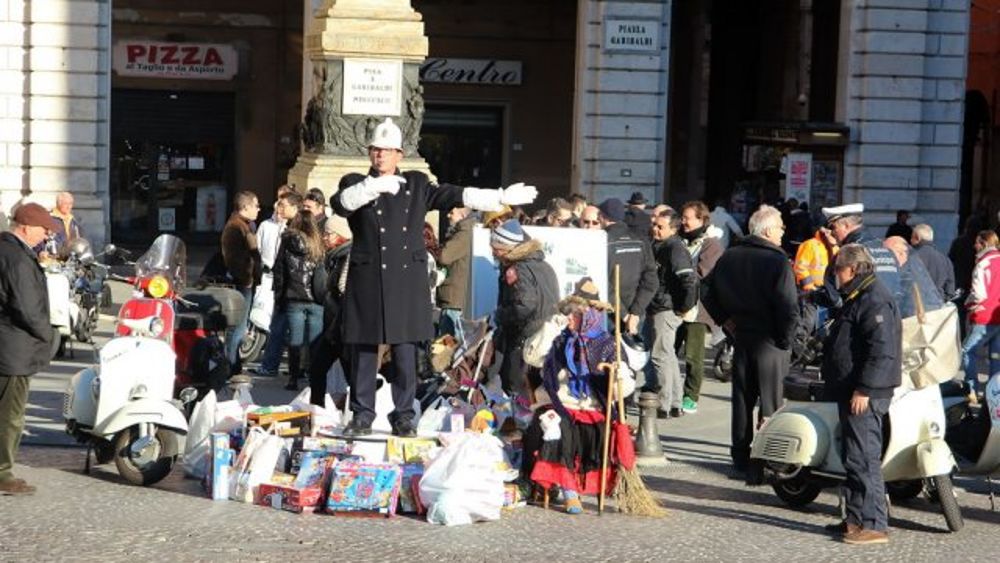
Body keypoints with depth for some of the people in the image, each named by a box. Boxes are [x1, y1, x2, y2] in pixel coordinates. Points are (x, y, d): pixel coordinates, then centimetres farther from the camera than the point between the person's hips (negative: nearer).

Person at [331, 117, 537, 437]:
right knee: (363, 351, 2)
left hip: (406, 282, 1)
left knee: (404, 352, 1)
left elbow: (456, 196, 10)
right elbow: (340, 204, -12)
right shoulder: (356, 183, 9)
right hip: (367, 281, -1)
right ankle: (362, 416, 11)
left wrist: (502, 197, 3)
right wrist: (373, 185, -25)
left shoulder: (417, 185, 15)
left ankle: (403, 416, 9)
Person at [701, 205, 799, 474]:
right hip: (769, 342, -6)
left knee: (741, 400, 13)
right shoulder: (777, 261, -16)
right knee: (770, 402, 3)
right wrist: (785, 341, -10)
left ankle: (740, 458, 18)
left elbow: (708, 294, 9)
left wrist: (725, 320, 11)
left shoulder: (729, 257, 4)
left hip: (740, 338, 6)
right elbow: (789, 308, -21)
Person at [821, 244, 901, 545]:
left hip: (864, 396, -11)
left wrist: (864, 390, -24)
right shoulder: (858, 298, 20)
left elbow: (883, 350, -23)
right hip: (851, 391, 11)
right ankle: (856, 518, 23)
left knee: (863, 458, -11)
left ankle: (873, 525, -9)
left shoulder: (875, 301, -16)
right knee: (853, 457, 15)